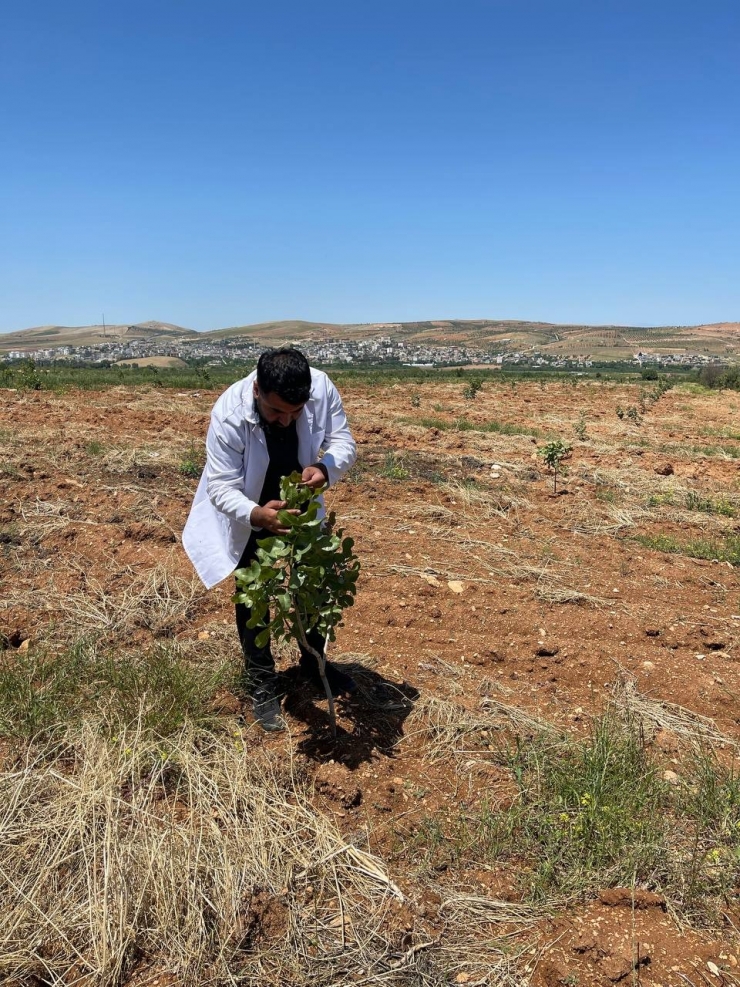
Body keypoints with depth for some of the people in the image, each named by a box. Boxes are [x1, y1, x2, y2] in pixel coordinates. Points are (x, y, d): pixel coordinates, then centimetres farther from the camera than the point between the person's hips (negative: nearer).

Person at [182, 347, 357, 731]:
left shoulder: (323, 389, -30)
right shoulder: (228, 414, -37)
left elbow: (343, 440, -17)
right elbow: (222, 487, -32)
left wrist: (325, 466, -41)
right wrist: (257, 514, -53)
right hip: (248, 514, -3)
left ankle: (314, 662, 41)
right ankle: (262, 687, 24)